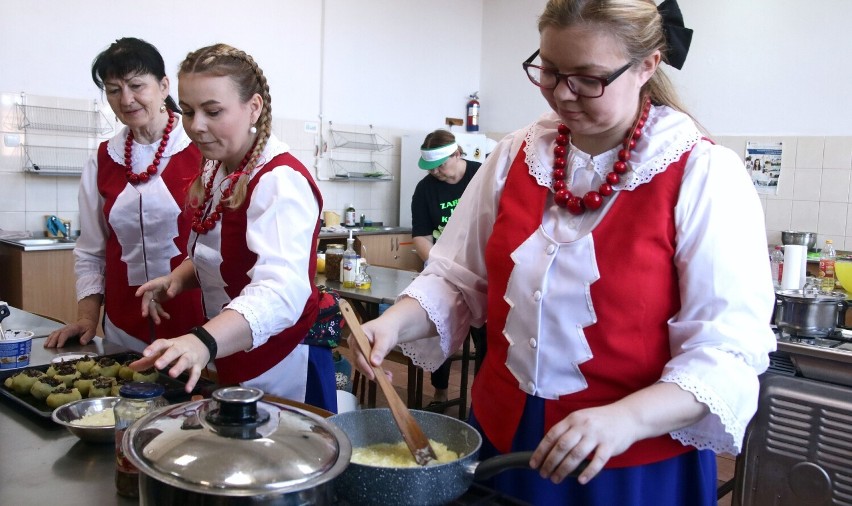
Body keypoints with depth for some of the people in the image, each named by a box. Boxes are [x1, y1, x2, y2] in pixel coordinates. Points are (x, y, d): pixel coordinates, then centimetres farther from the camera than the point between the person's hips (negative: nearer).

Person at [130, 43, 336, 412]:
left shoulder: (280, 181, -22)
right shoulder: (215, 173, 5)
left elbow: (281, 289, -38)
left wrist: (205, 341, -53)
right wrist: (180, 277, 0)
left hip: (283, 368, -8)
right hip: (229, 364, 8)